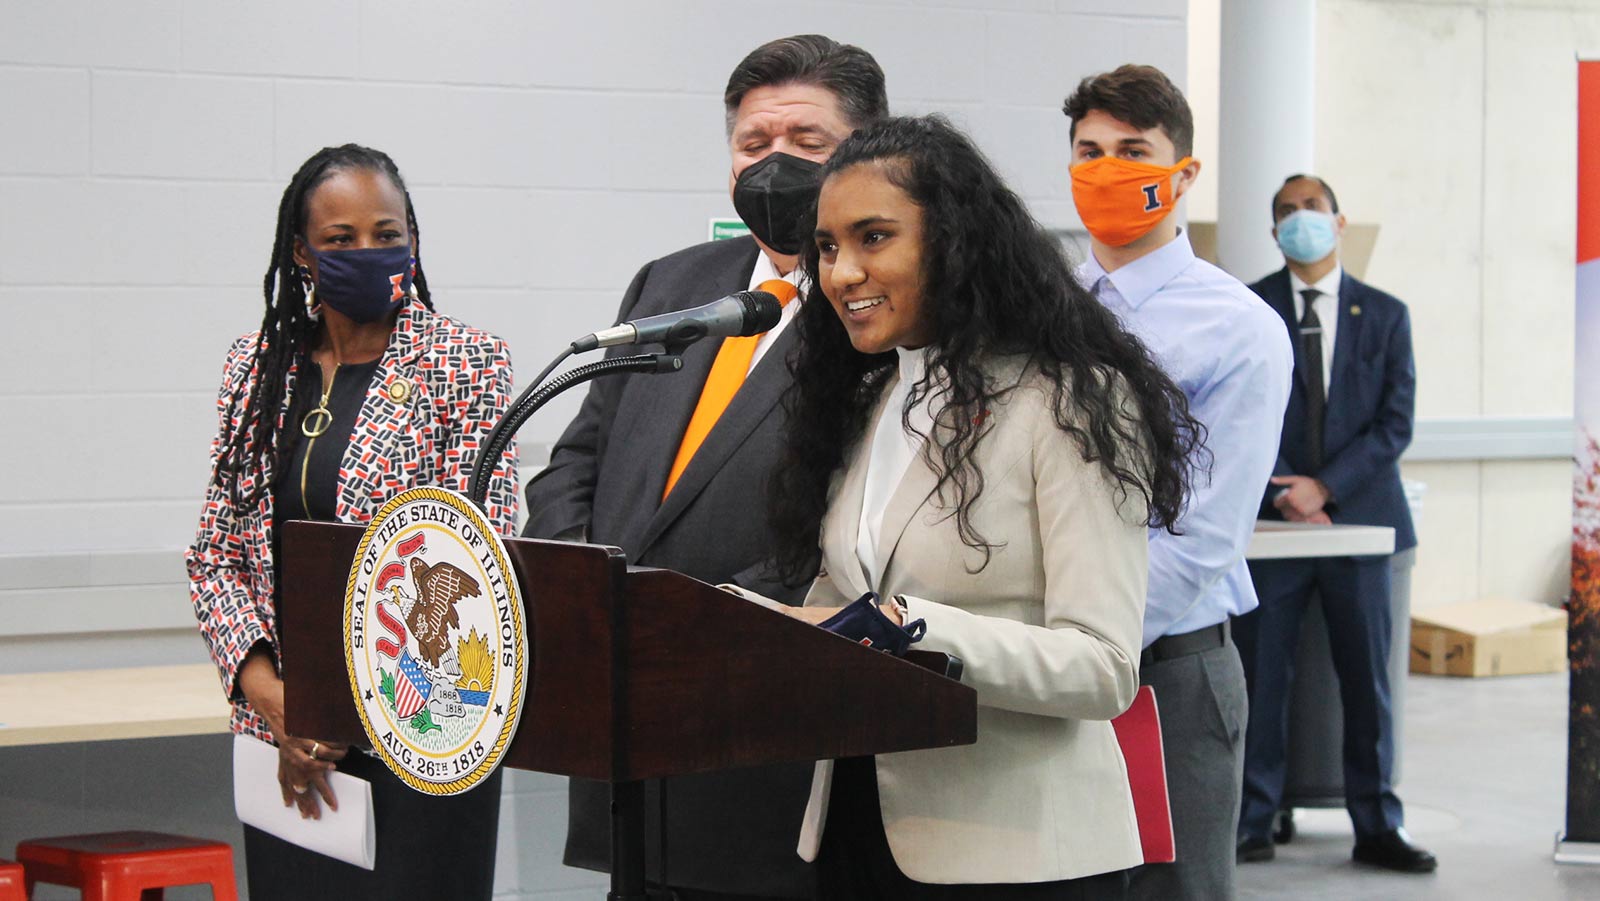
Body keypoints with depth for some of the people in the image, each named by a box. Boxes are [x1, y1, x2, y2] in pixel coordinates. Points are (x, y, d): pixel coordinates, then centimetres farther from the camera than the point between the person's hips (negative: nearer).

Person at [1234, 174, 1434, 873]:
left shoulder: (1385, 316, 9)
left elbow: (1395, 422, 2)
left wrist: (1325, 487, -10)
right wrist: (1283, 494, -11)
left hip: (1359, 515, 1)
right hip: (1272, 519, -1)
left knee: (1368, 678, 3)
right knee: (1260, 677, -1)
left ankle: (1377, 828, 10)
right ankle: (1252, 822, 6)